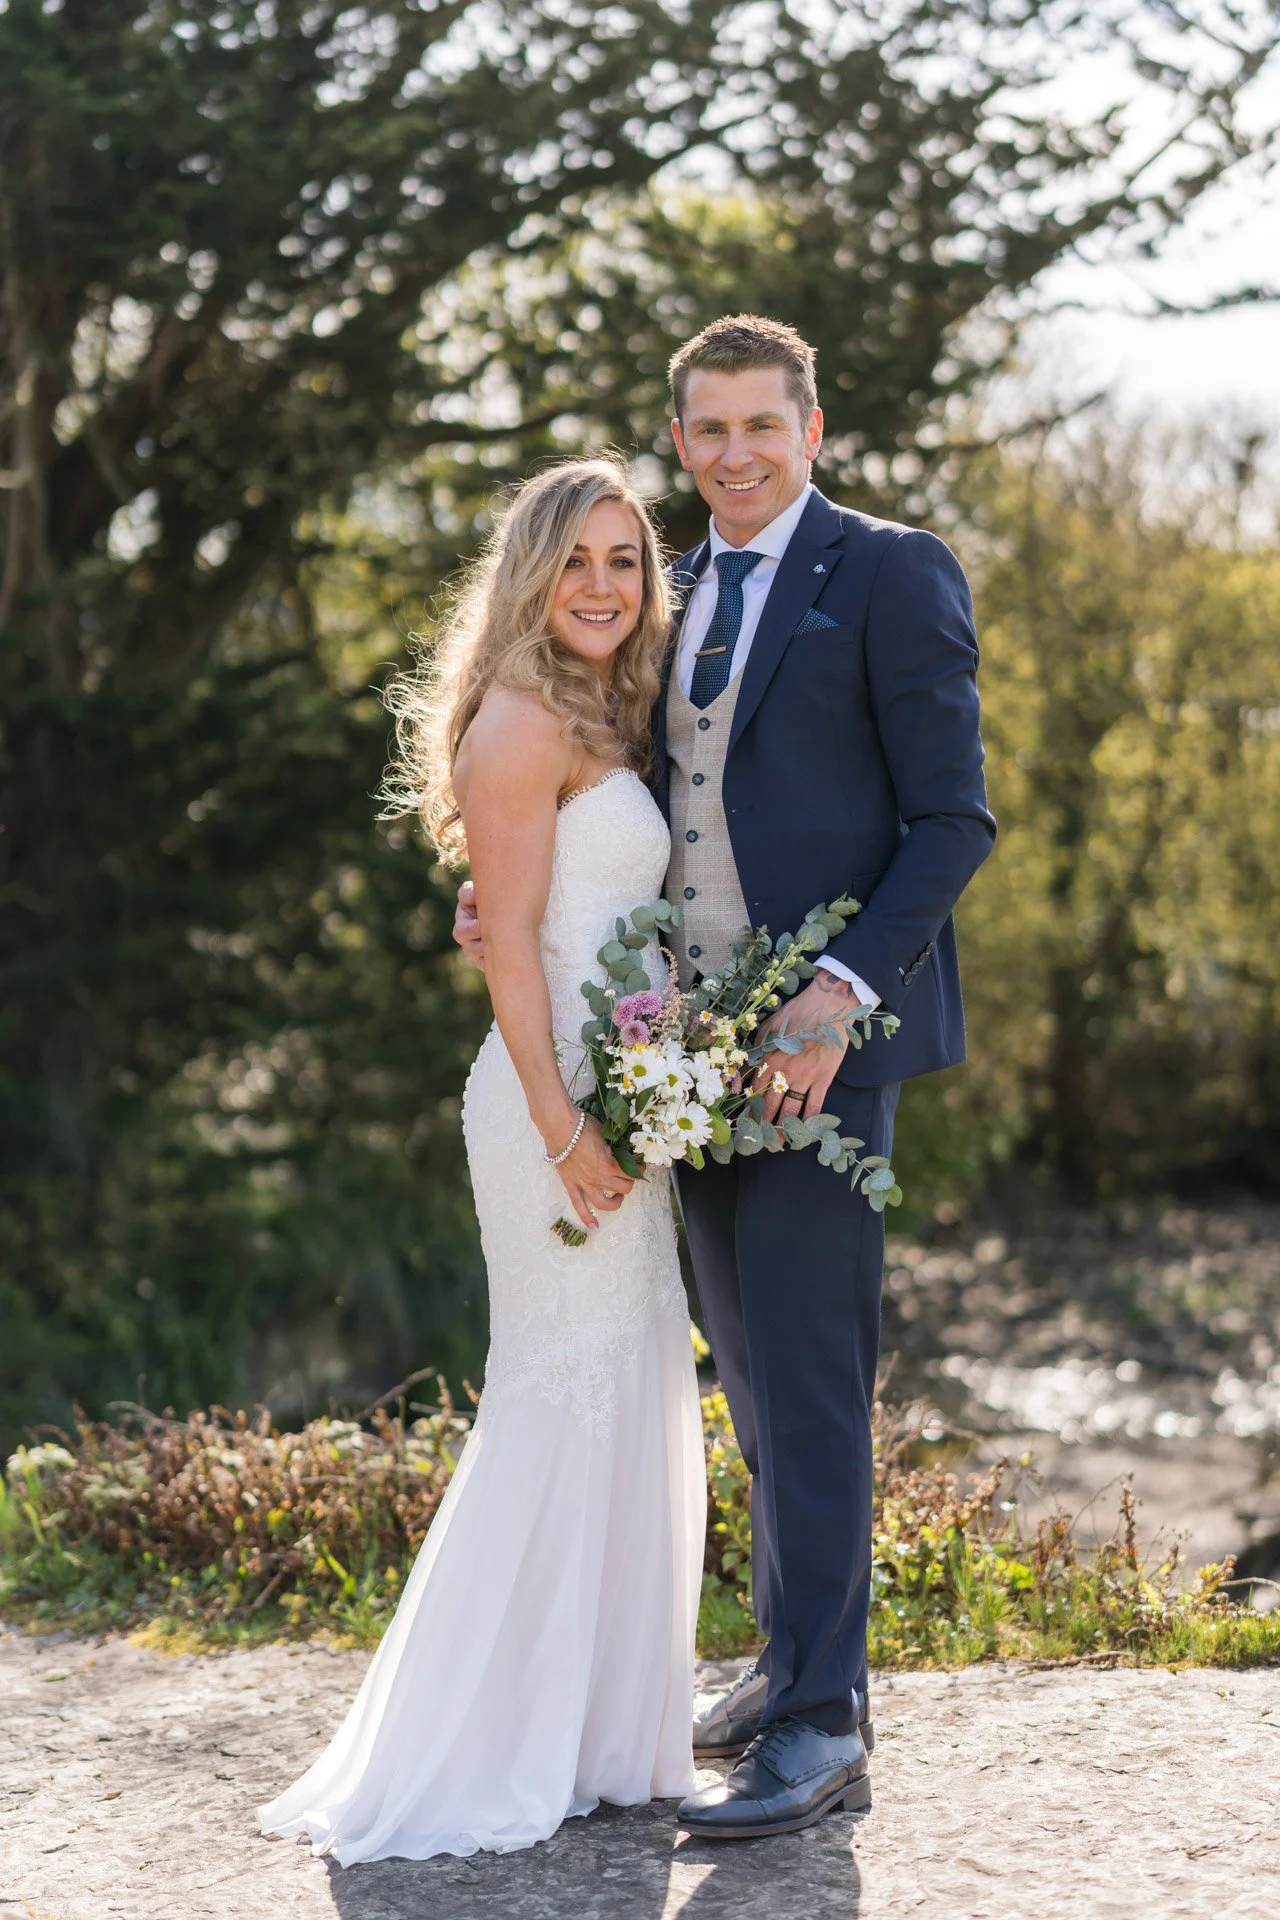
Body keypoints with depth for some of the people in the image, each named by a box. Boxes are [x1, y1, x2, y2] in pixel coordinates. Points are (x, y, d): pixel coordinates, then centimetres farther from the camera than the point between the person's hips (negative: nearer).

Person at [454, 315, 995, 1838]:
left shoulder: (892, 575, -4)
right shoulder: (671, 599, 17)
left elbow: (952, 820, -9)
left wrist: (845, 988, -21)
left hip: (827, 1033, -7)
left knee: (807, 1372, -8)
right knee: (755, 1371, 13)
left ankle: (822, 1725, -3)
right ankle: (792, 1652, 25)